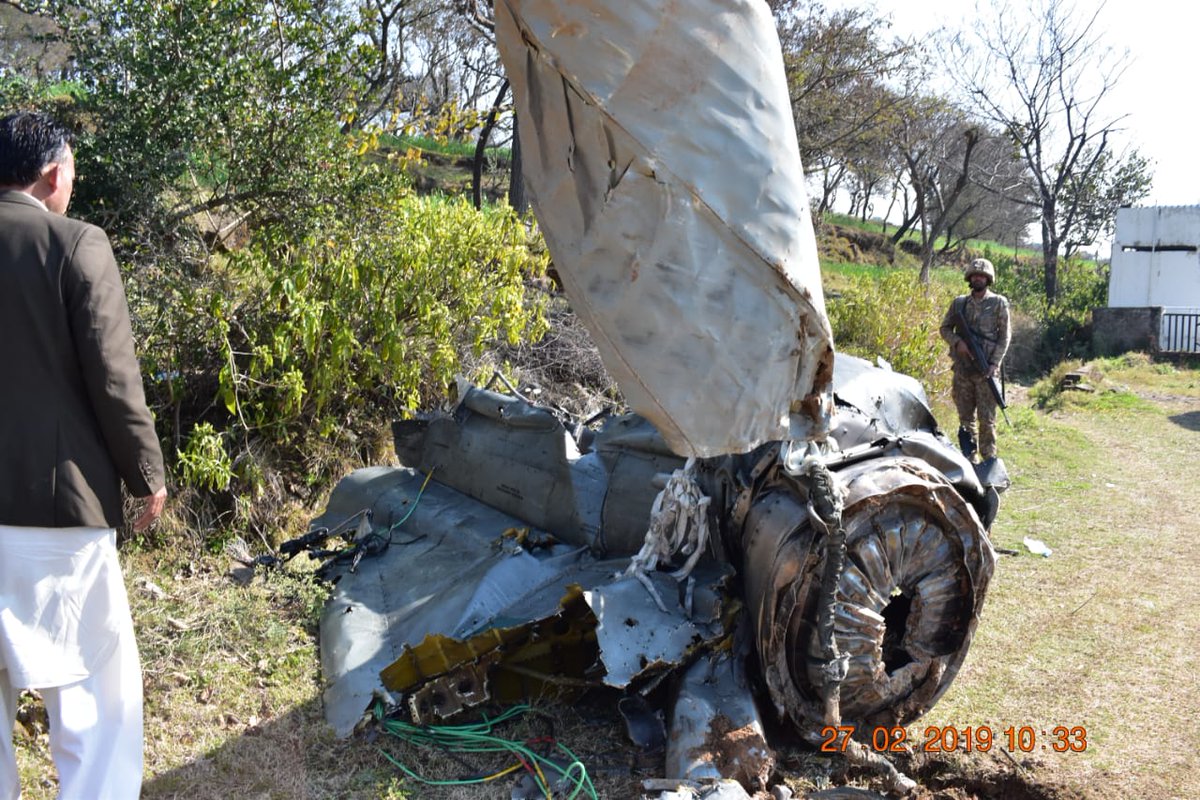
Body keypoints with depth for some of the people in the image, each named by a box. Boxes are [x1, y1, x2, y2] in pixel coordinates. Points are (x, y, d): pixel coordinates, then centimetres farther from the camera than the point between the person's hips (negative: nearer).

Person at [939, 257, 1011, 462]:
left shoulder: (999, 303, 1)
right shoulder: (959, 302, 9)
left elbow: (1005, 336, -1)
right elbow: (945, 328, 12)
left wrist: (995, 364, -11)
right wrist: (957, 341, -9)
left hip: (985, 370, -3)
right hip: (962, 369, 3)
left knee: (987, 418, -2)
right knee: (965, 416, 9)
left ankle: (988, 460, 5)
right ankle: (968, 458, 17)